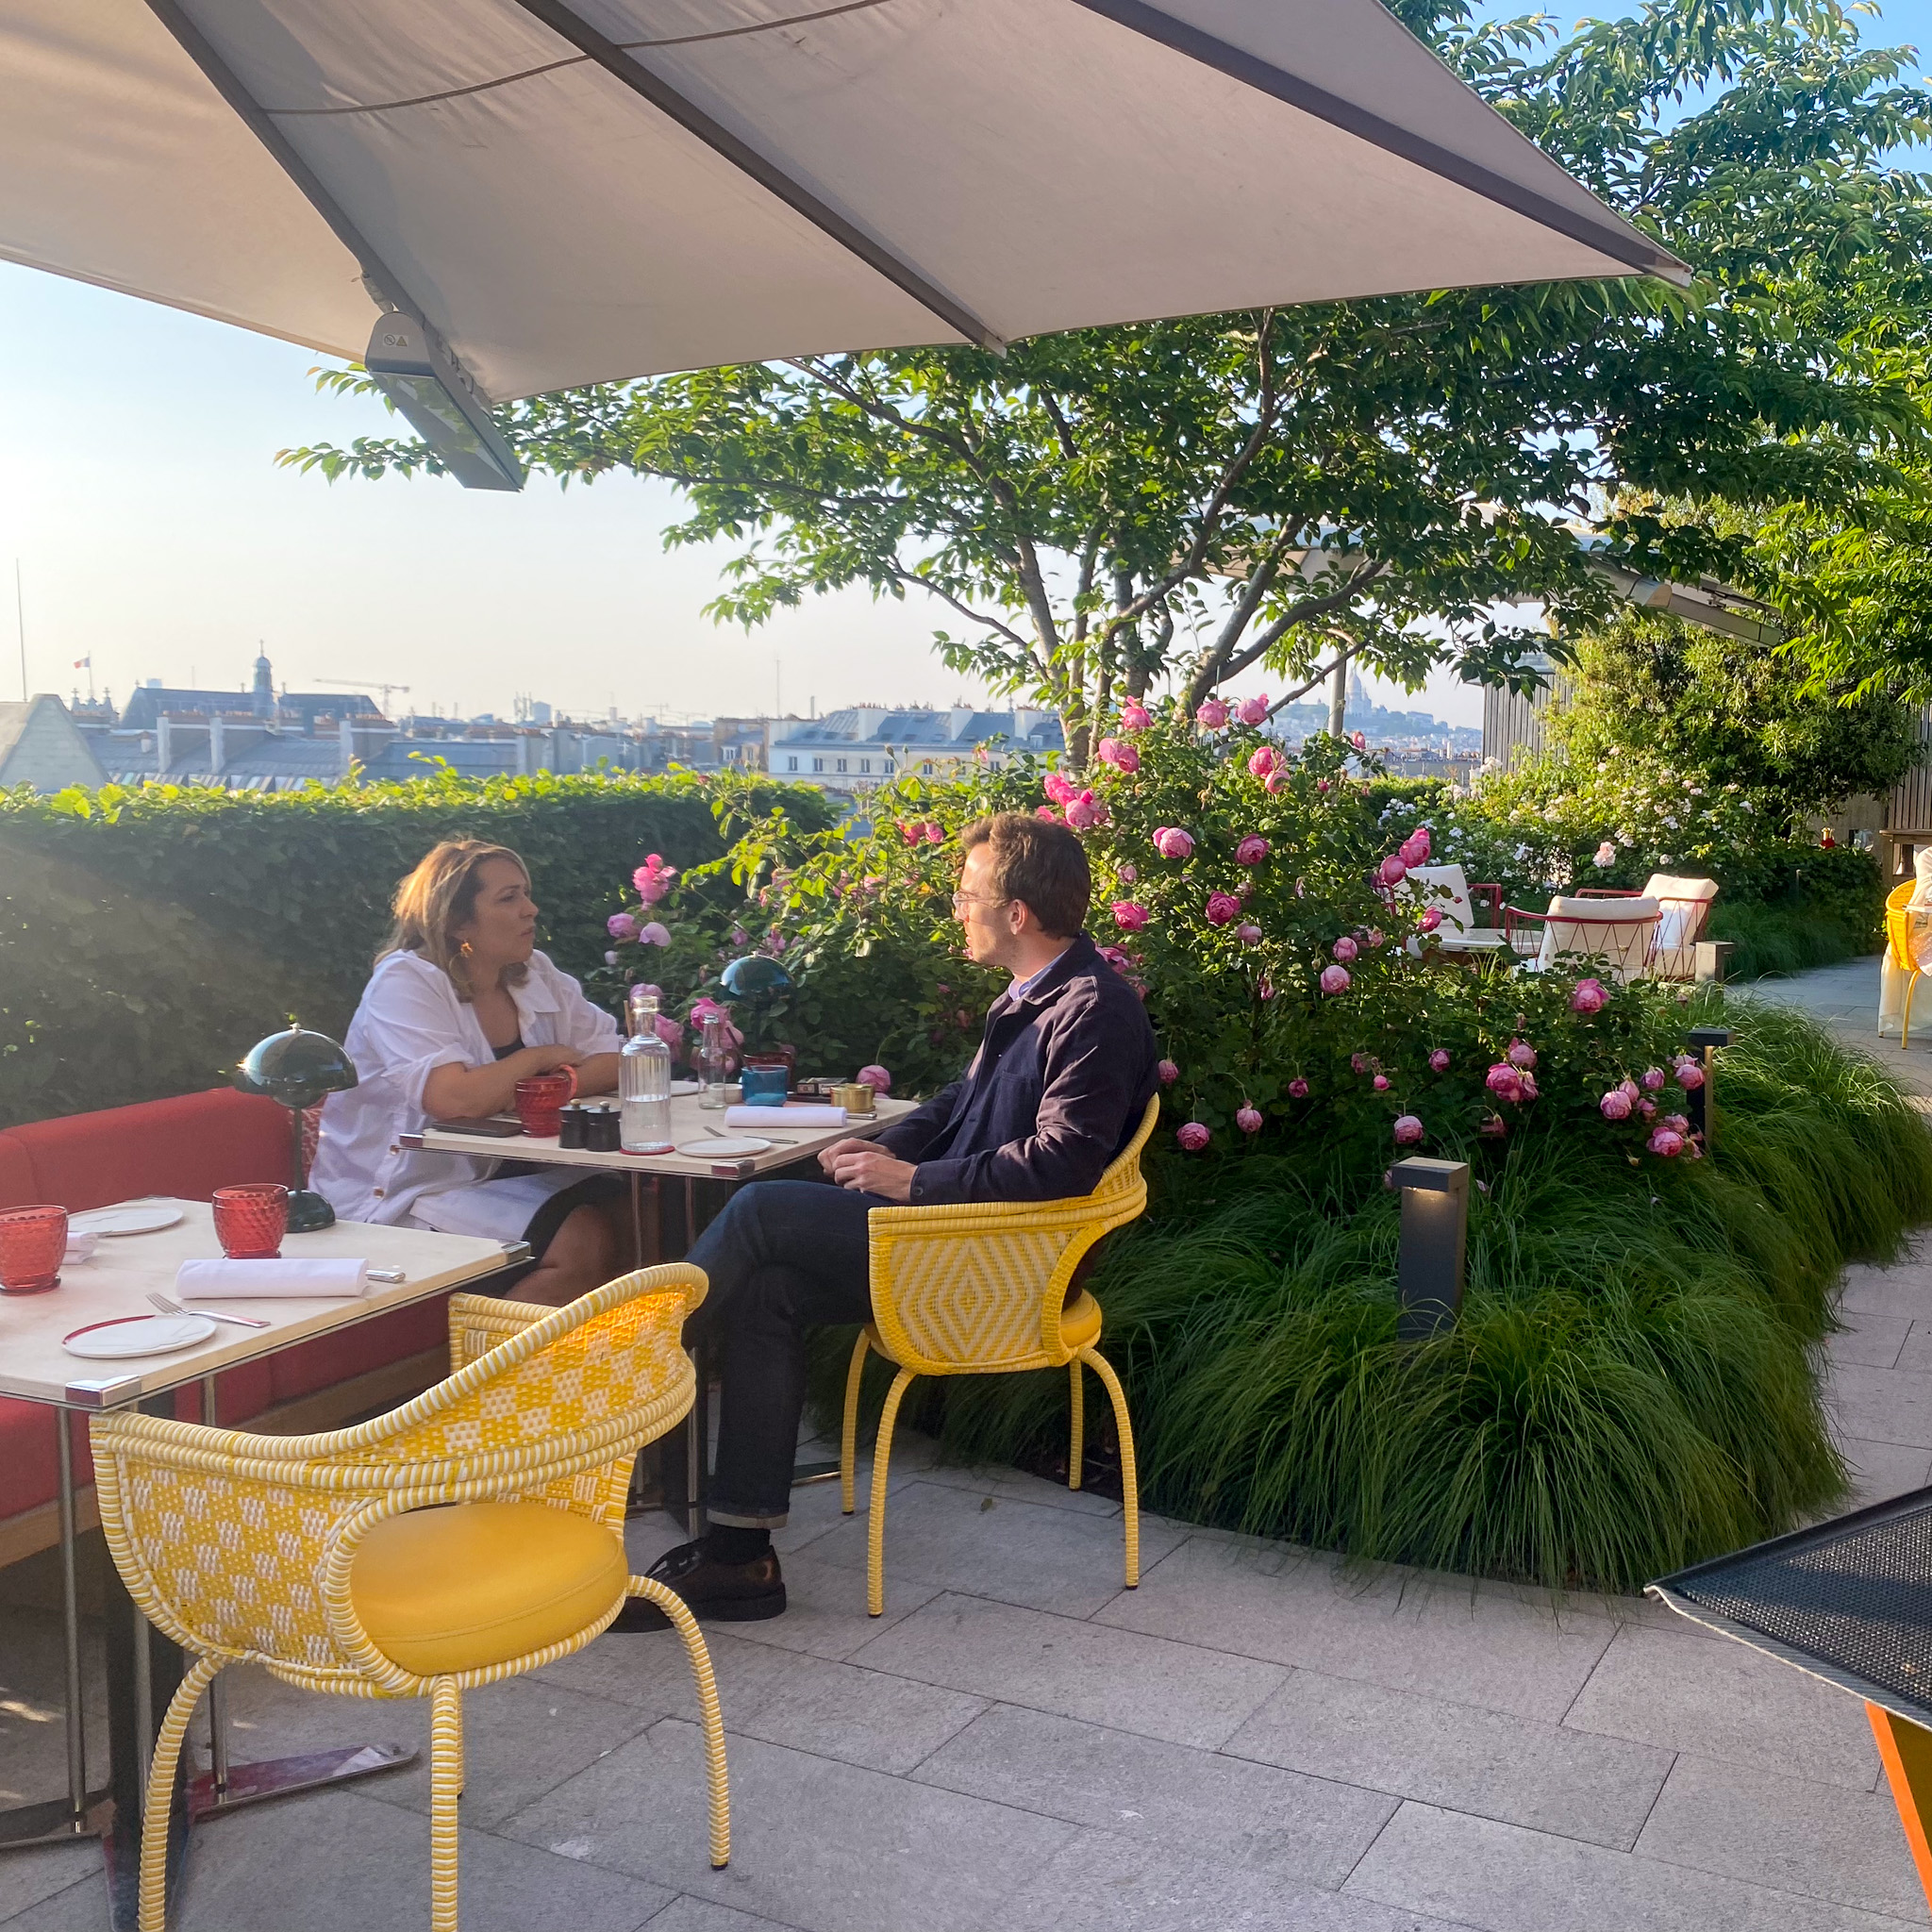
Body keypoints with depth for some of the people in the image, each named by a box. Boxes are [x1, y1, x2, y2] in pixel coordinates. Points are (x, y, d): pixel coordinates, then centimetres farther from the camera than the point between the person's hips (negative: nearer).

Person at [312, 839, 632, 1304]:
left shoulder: (536, 976, 8)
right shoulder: (405, 982, -13)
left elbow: (619, 1062, 2)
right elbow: (452, 1099, -28)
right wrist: (538, 1059, -11)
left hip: (502, 1174, 7)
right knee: (586, 1242, -25)